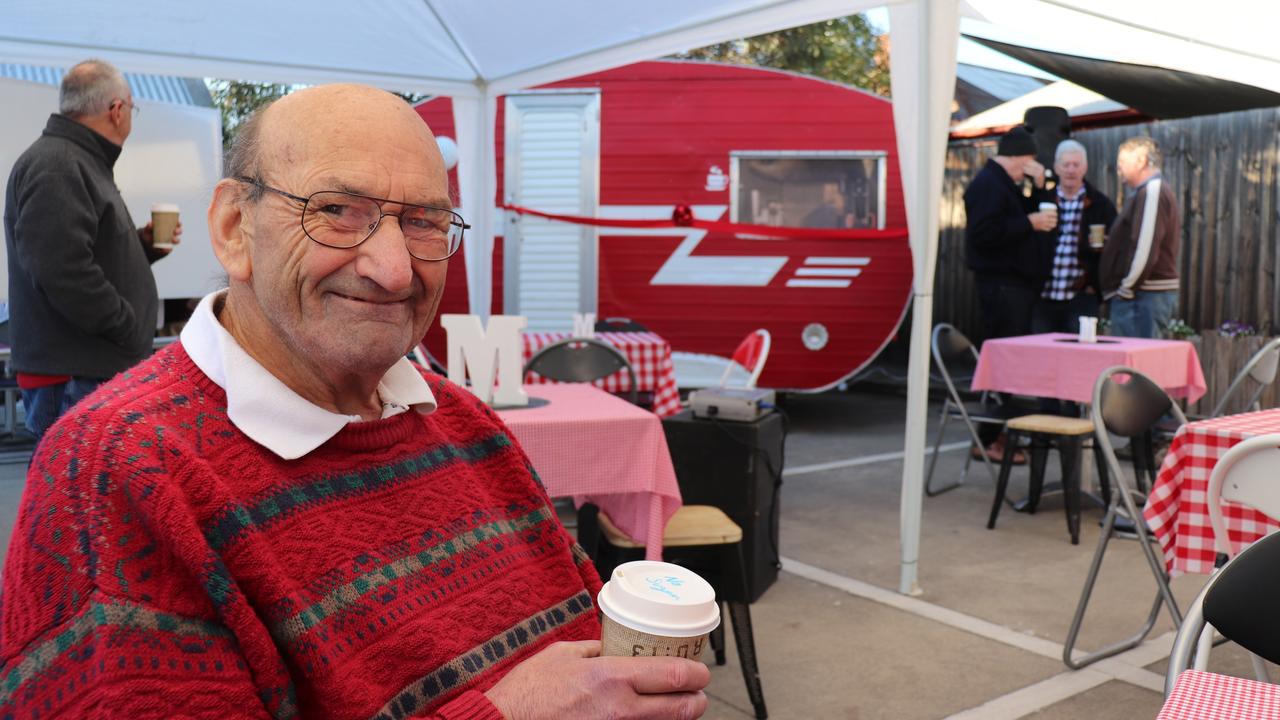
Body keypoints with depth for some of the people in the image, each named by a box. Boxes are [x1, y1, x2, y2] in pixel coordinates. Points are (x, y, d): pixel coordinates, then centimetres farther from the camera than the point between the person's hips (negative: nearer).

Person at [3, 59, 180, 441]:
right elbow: (63, 273, -25)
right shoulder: (55, 167, -14)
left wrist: (141, 245, 13)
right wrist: (130, 329, -18)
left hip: (100, 368, 10)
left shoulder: (80, 163, 20)